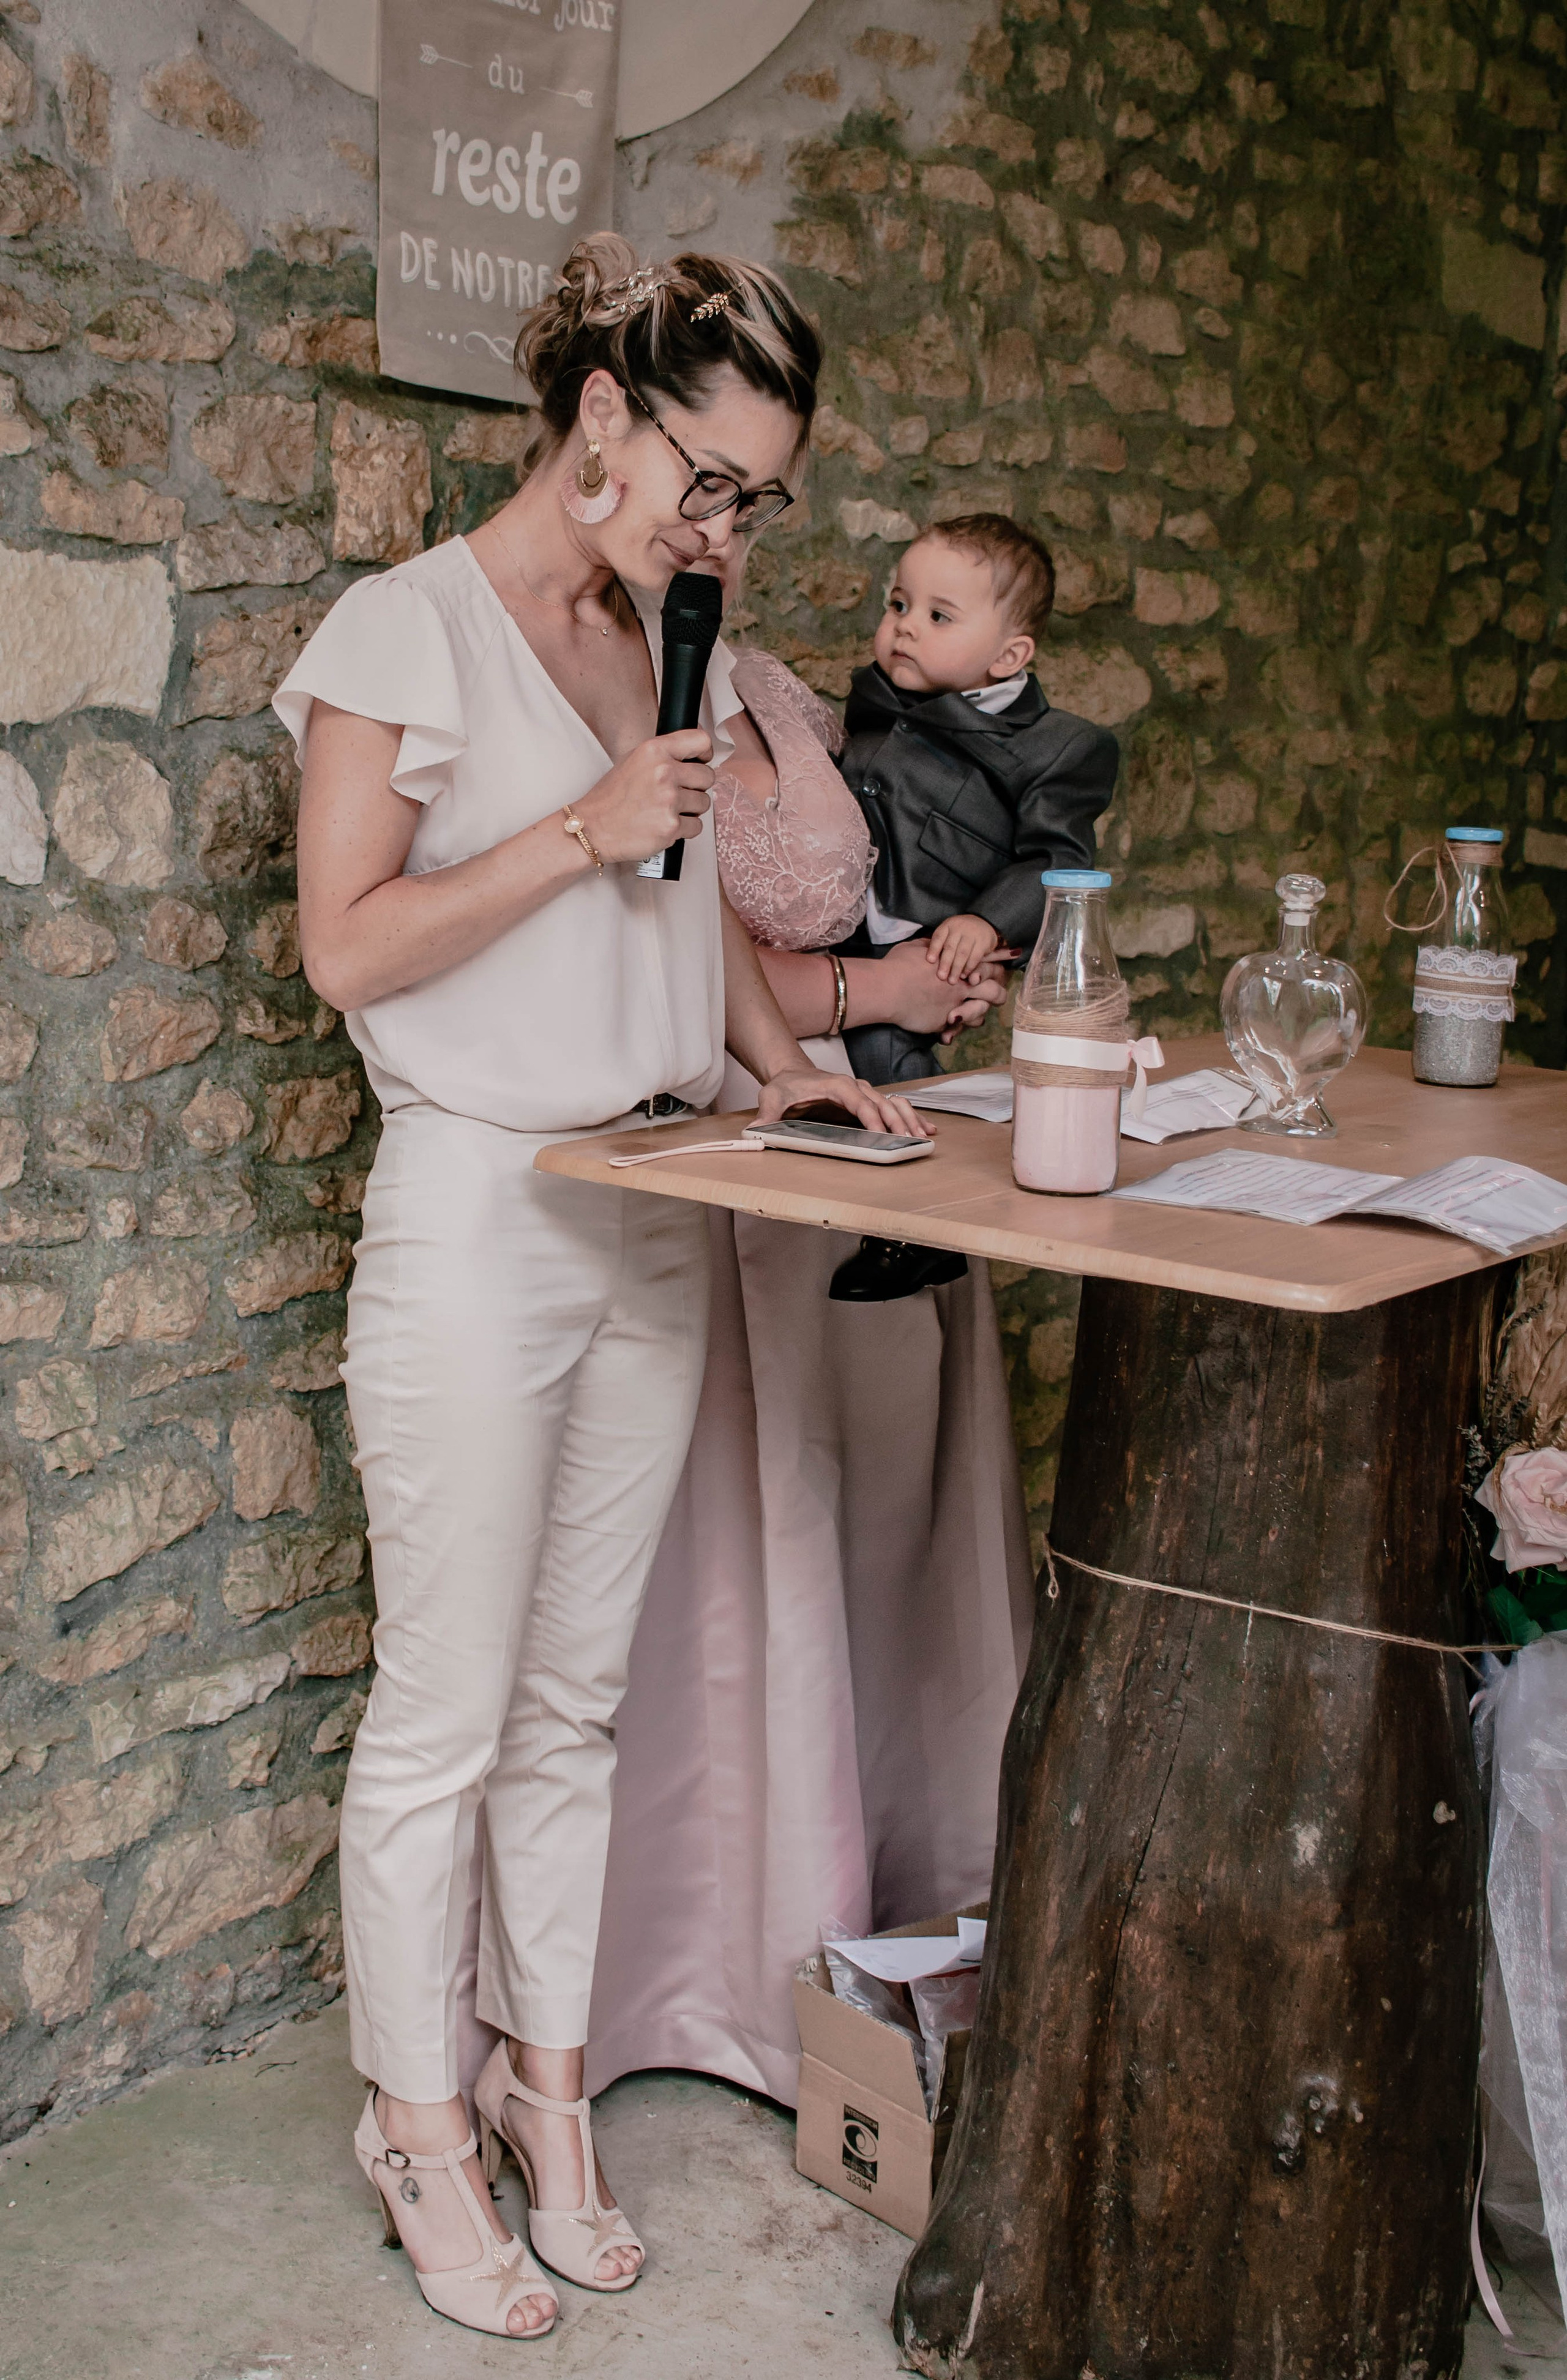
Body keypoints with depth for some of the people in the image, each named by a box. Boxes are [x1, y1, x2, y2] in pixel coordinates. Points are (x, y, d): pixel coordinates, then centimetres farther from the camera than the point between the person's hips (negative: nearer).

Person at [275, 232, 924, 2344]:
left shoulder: (671, 649, 12)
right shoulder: (408, 629, -8)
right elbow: (346, 945, -12)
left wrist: (783, 1054, 5)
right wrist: (582, 830, -18)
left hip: (653, 1219, 6)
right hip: (477, 1217, -6)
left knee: (577, 1698, 14)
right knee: (445, 1718, 3)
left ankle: (545, 2081, 29)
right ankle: (417, 2123, 21)